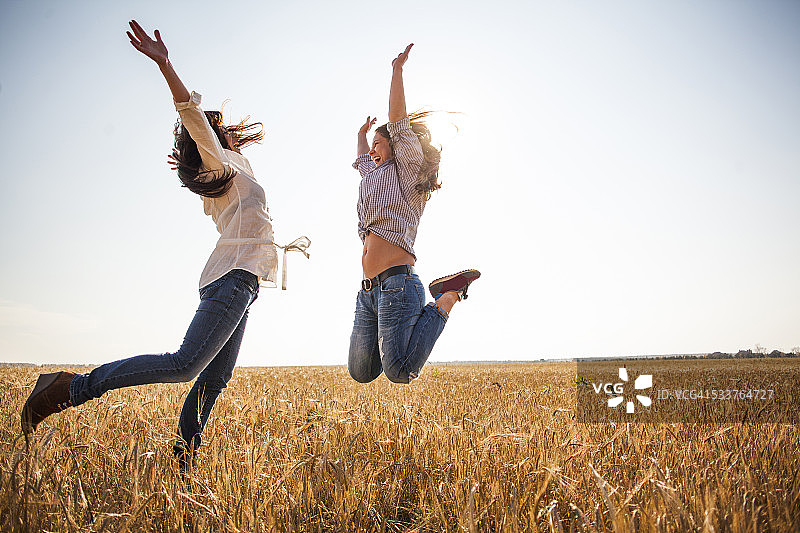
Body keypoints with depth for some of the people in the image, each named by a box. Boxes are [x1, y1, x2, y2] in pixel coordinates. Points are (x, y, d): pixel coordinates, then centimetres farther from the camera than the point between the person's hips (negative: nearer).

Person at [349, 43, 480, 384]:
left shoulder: (407, 168, 5)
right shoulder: (376, 174, 26)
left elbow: (397, 119, -5)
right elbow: (362, 159, 49)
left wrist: (398, 69, 2)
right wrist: (362, 134, 64)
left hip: (397, 282, -8)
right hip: (368, 291, 8)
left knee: (399, 372, -16)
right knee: (360, 372, 4)